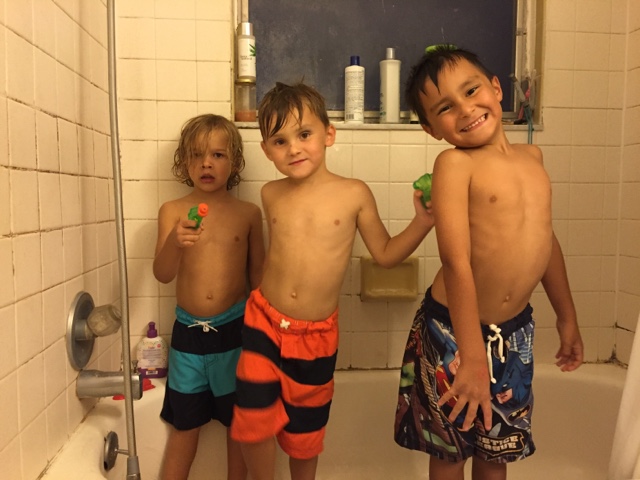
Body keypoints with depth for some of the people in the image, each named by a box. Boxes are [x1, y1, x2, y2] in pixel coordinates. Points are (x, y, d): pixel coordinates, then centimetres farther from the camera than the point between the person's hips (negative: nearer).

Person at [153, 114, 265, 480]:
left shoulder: (249, 213, -3)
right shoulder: (173, 211, -3)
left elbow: (258, 273, 5)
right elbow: (162, 274, -10)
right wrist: (174, 242, -30)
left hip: (235, 329, 0)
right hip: (188, 329, 0)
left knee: (239, 420, 13)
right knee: (185, 422, 13)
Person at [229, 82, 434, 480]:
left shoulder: (354, 194, -9)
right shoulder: (271, 195, -2)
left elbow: (385, 253, -1)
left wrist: (422, 223, -14)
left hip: (317, 333, -1)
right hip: (265, 323, 1)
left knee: (306, 427, 17)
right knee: (254, 419, 0)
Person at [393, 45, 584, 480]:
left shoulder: (531, 156, 4)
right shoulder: (454, 164, -16)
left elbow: (544, 238, 13)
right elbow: (457, 262, -24)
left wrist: (567, 316, 18)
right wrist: (473, 357, -26)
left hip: (515, 330, 5)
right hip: (455, 330, -5)